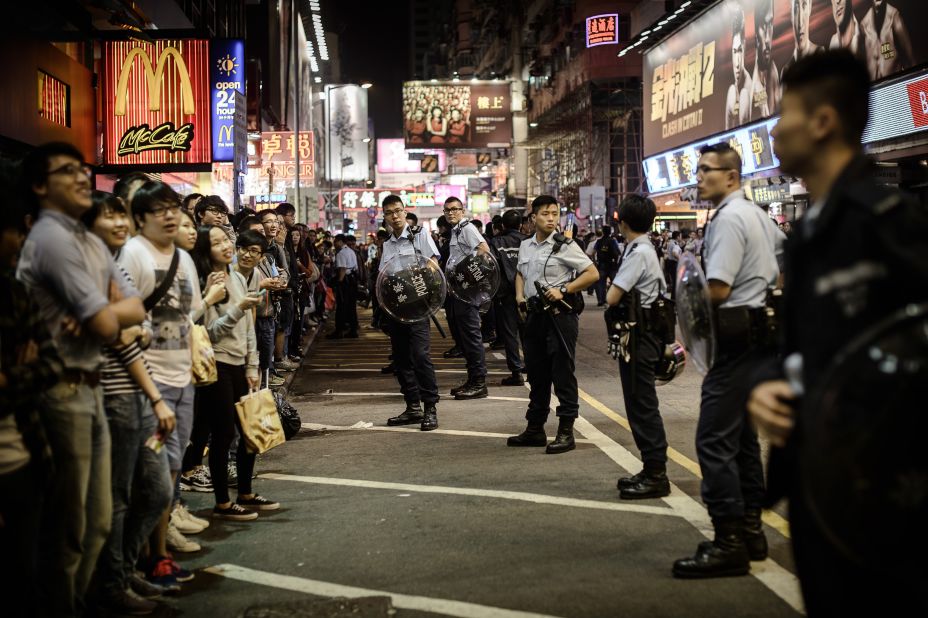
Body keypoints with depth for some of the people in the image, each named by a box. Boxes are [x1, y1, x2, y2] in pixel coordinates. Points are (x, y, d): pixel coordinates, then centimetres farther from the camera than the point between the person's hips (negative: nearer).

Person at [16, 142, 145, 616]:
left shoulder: (92, 243, 15)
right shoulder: (52, 239, -14)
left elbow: (136, 309, 7)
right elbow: (106, 325, -19)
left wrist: (103, 312, -12)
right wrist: (106, 312, 3)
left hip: (89, 388, 9)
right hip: (62, 391, -9)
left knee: (96, 522, 17)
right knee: (66, 527, 2)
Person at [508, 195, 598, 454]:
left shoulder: (565, 246, -7)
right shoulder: (525, 246, 11)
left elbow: (592, 274, -9)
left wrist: (563, 289, -16)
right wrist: (520, 296, 10)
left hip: (560, 315, -6)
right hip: (534, 316, 7)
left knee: (562, 374, -3)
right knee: (536, 374, 14)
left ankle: (566, 432, 3)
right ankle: (535, 429, 24)